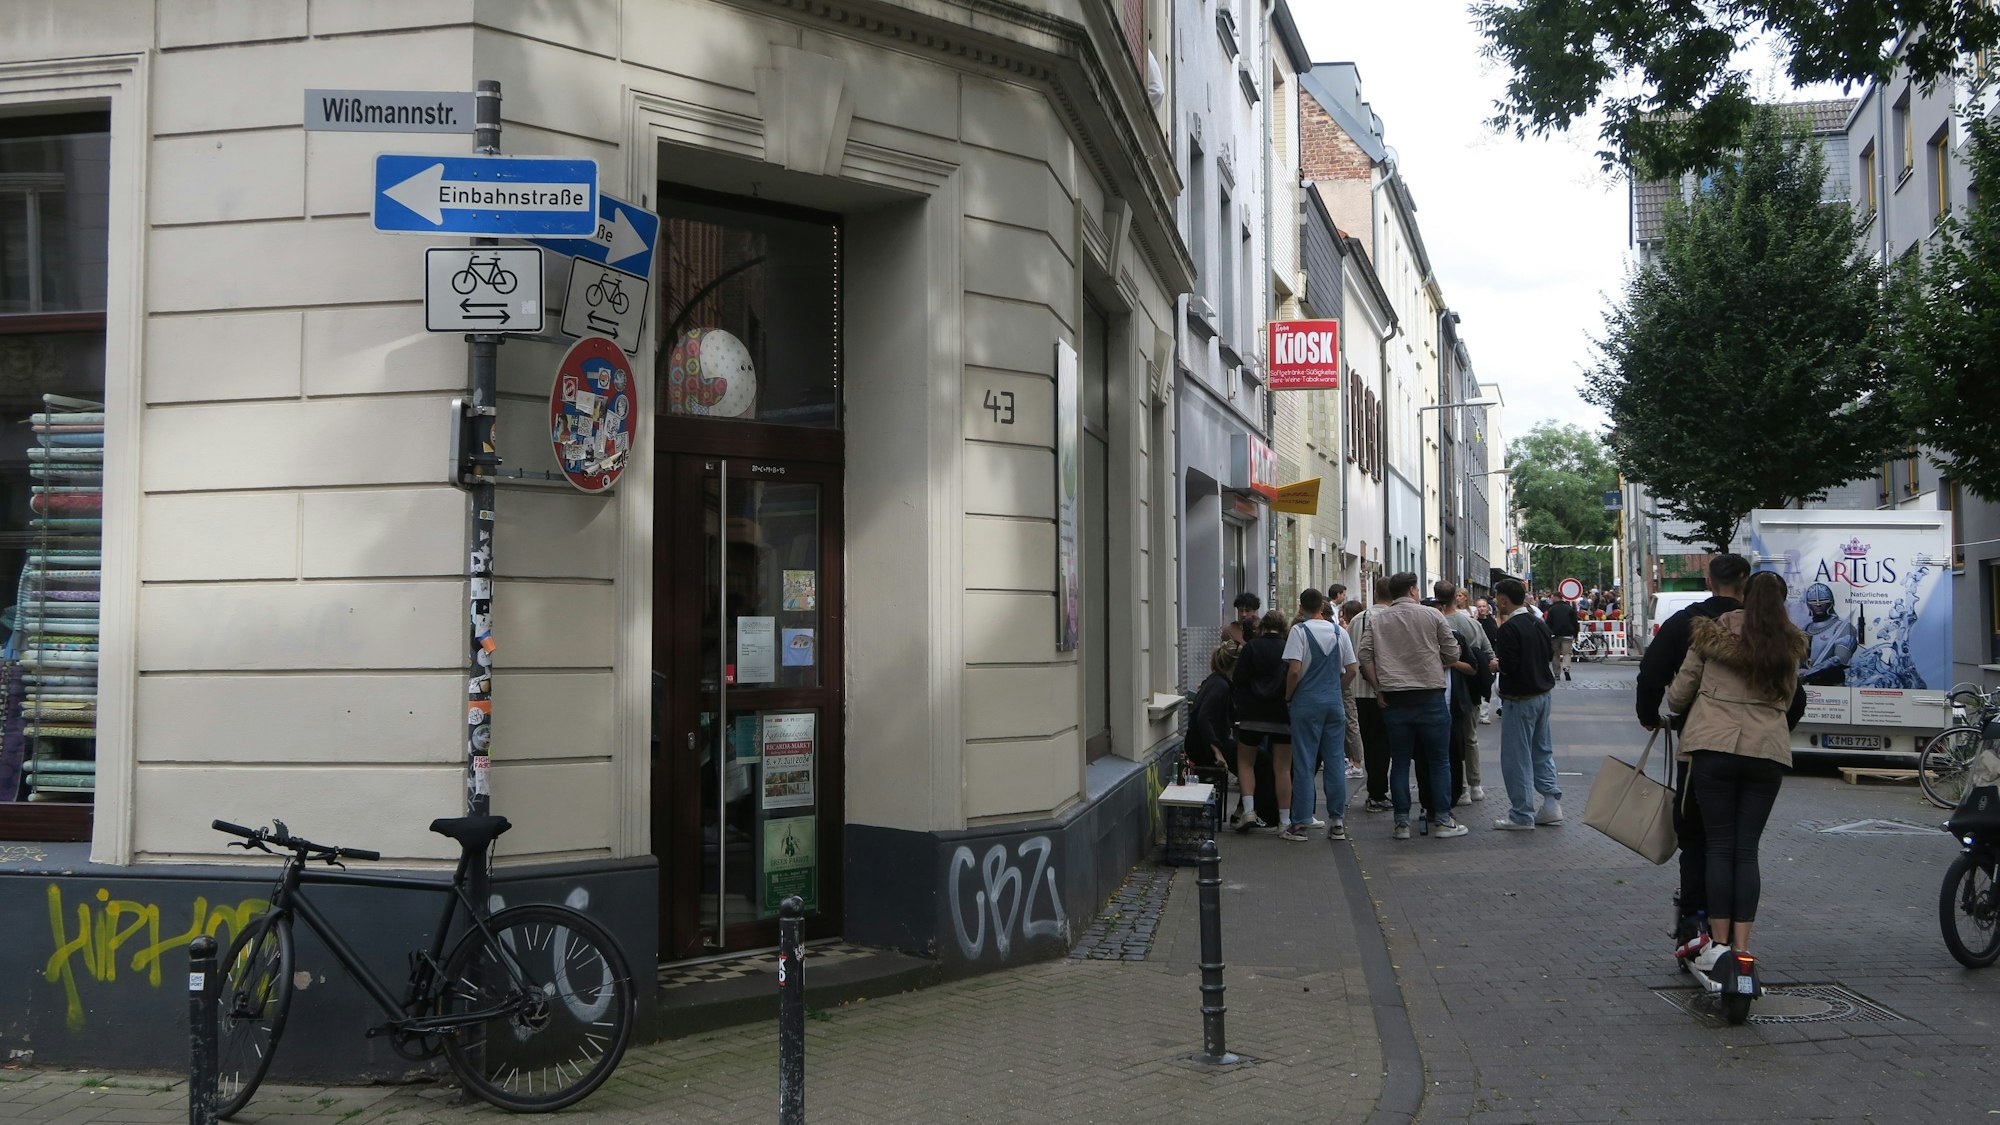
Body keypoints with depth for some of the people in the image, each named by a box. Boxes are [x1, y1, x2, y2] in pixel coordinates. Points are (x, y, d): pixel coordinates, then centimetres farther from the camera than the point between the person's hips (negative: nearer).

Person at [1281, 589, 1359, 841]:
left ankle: (1301, 822, 3)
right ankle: (1337, 822, 10)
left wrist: (1288, 697, -2)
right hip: (1334, 702, 4)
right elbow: (1351, 671, 6)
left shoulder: (1299, 631, -8)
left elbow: (1294, 670, -15)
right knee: (1335, 761, 7)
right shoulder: (1339, 631, 5)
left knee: (1304, 763, 1)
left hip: (1307, 702, -3)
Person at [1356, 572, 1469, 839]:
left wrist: (1379, 688, 4)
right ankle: (1442, 820, 9)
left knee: (1399, 762, 7)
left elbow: (1364, 655, -2)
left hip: (1394, 699, 2)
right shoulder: (1432, 615, -1)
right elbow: (1452, 655, 2)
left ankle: (1401, 823, 7)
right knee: (1439, 760, 7)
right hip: (1430, 696, -2)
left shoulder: (1376, 619, 4)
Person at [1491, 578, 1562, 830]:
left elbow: (1507, 665, -24)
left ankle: (1522, 816, 2)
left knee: (1517, 756, -1)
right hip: (1543, 693, 9)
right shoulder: (1539, 623, 7)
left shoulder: (1509, 628, -19)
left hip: (1520, 698, -9)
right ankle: (1552, 804, 16)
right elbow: (1550, 653, 16)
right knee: (1542, 751, 17)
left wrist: (1495, 655, -5)